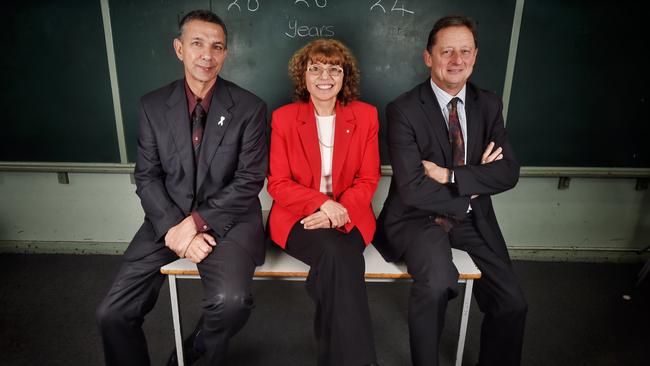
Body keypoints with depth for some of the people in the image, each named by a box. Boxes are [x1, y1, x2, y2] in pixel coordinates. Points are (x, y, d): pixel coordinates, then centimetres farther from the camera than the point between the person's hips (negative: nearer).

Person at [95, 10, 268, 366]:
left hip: (228, 217, -2)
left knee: (230, 302, -28)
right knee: (112, 313, -8)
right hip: (168, 218, 3)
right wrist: (173, 229, -13)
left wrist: (198, 222, -16)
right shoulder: (153, 105, 4)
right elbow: (147, 177, 2)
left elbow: (249, 180, -7)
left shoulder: (249, 108, -4)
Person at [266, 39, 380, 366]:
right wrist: (321, 204, -19)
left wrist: (338, 211, -17)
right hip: (297, 216, -1)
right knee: (334, 253, -31)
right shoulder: (283, 118, 1)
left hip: (349, 217, 1)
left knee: (337, 260, -31)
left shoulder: (365, 115, 3)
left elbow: (368, 180, 2)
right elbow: (278, 184, -2)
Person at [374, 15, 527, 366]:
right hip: (417, 218, -5)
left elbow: (509, 172, -4)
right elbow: (412, 189, -19)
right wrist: (476, 184, -10)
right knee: (437, 282, -31)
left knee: (512, 303, -4)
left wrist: (450, 176, -18)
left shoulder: (488, 105, 4)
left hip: (472, 218, 5)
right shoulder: (403, 110, -13)